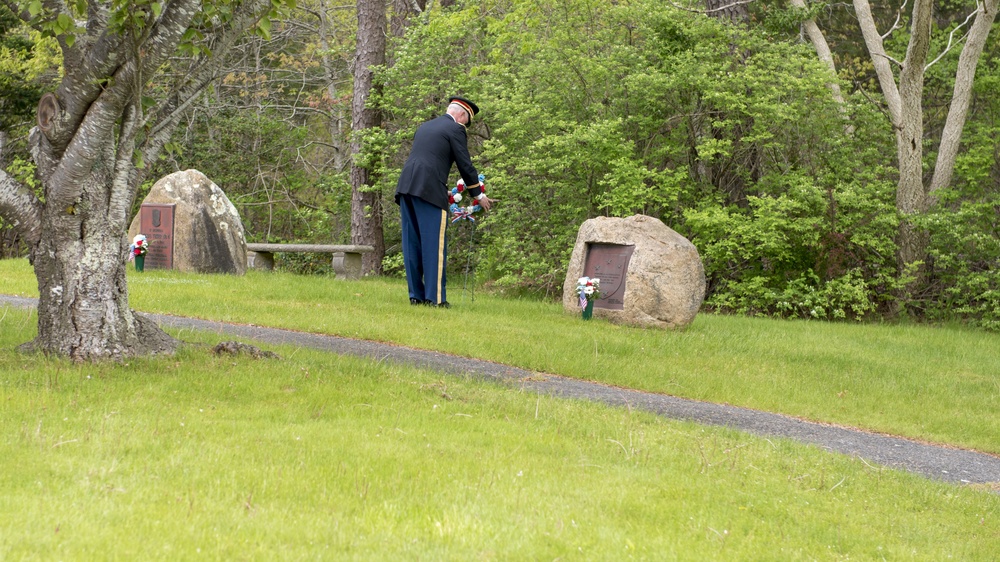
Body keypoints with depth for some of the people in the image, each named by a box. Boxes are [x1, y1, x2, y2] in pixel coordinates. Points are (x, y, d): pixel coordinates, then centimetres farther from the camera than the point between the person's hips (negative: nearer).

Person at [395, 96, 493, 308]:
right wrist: (479, 195, 11)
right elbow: (465, 165, 0)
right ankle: (435, 297, -5)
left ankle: (416, 295, 11)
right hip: (429, 190, -7)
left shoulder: (424, 127, 24)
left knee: (412, 243, 9)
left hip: (406, 187, 7)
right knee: (434, 243, -4)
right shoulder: (455, 130, 1)